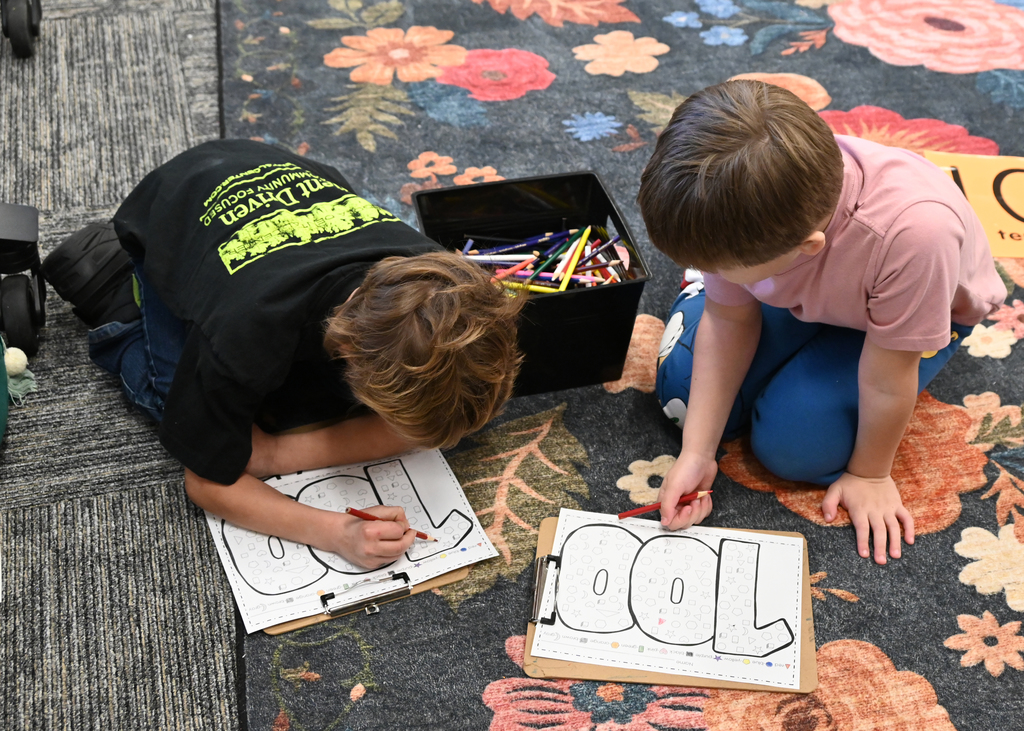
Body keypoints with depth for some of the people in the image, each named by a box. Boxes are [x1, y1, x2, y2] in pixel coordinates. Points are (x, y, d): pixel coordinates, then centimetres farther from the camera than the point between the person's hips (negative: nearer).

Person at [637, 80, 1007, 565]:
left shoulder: (912, 232, -47)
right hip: (796, 291, 3)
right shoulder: (742, 199, -32)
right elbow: (729, 321, -16)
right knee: (685, 393, -8)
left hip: (922, 309, -3)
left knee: (793, 446, -16)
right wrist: (697, 454, -19)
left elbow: (886, 378, -30)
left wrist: (870, 474, -13)